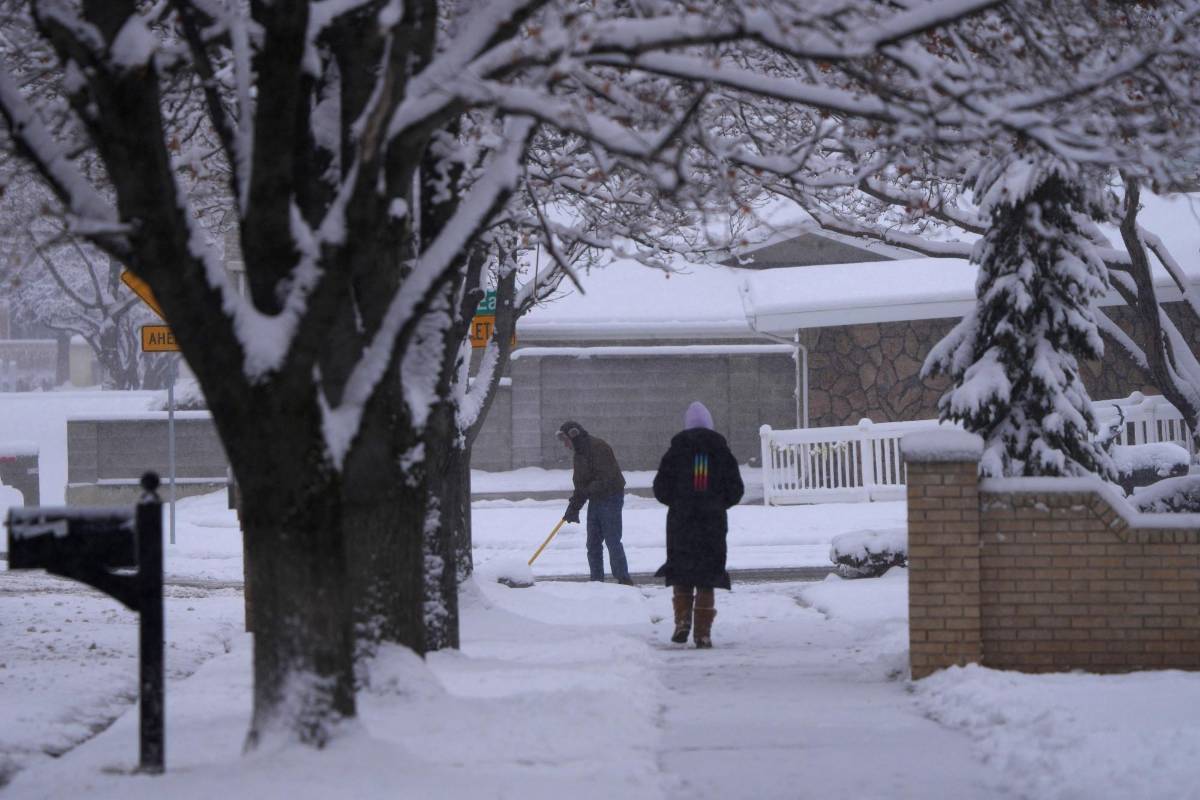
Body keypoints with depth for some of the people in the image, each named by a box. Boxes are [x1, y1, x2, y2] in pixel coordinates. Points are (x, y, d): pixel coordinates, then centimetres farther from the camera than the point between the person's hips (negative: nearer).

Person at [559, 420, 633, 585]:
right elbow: (581, 484, 17)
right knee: (593, 544, 9)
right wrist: (573, 507, 10)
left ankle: (624, 580, -5)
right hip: (595, 500, 9)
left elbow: (605, 479, -25)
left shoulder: (598, 447, -17)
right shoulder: (580, 452, 13)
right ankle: (596, 581, 14)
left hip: (610, 498, -9)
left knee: (612, 541, -9)